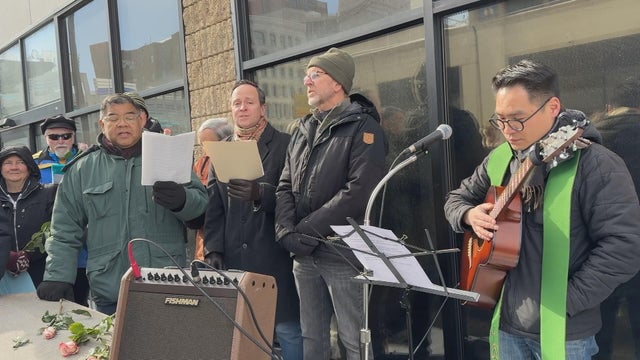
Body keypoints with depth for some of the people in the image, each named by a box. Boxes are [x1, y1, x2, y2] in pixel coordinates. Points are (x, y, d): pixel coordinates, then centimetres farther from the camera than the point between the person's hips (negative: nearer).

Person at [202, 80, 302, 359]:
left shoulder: (285, 145, 1)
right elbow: (214, 206, 9)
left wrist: (259, 193, -27)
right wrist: (213, 249, -1)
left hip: (274, 256, -4)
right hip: (232, 257, 4)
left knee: (287, 327, 0)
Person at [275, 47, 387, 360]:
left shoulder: (362, 127, -6)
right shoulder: (303, 130, 16)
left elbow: (360, 191, -18)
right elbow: (285, 186, 11)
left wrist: (308, 229, -16)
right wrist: (286, 231, -7)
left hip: (343, 252, -6)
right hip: (304, 254, 7)